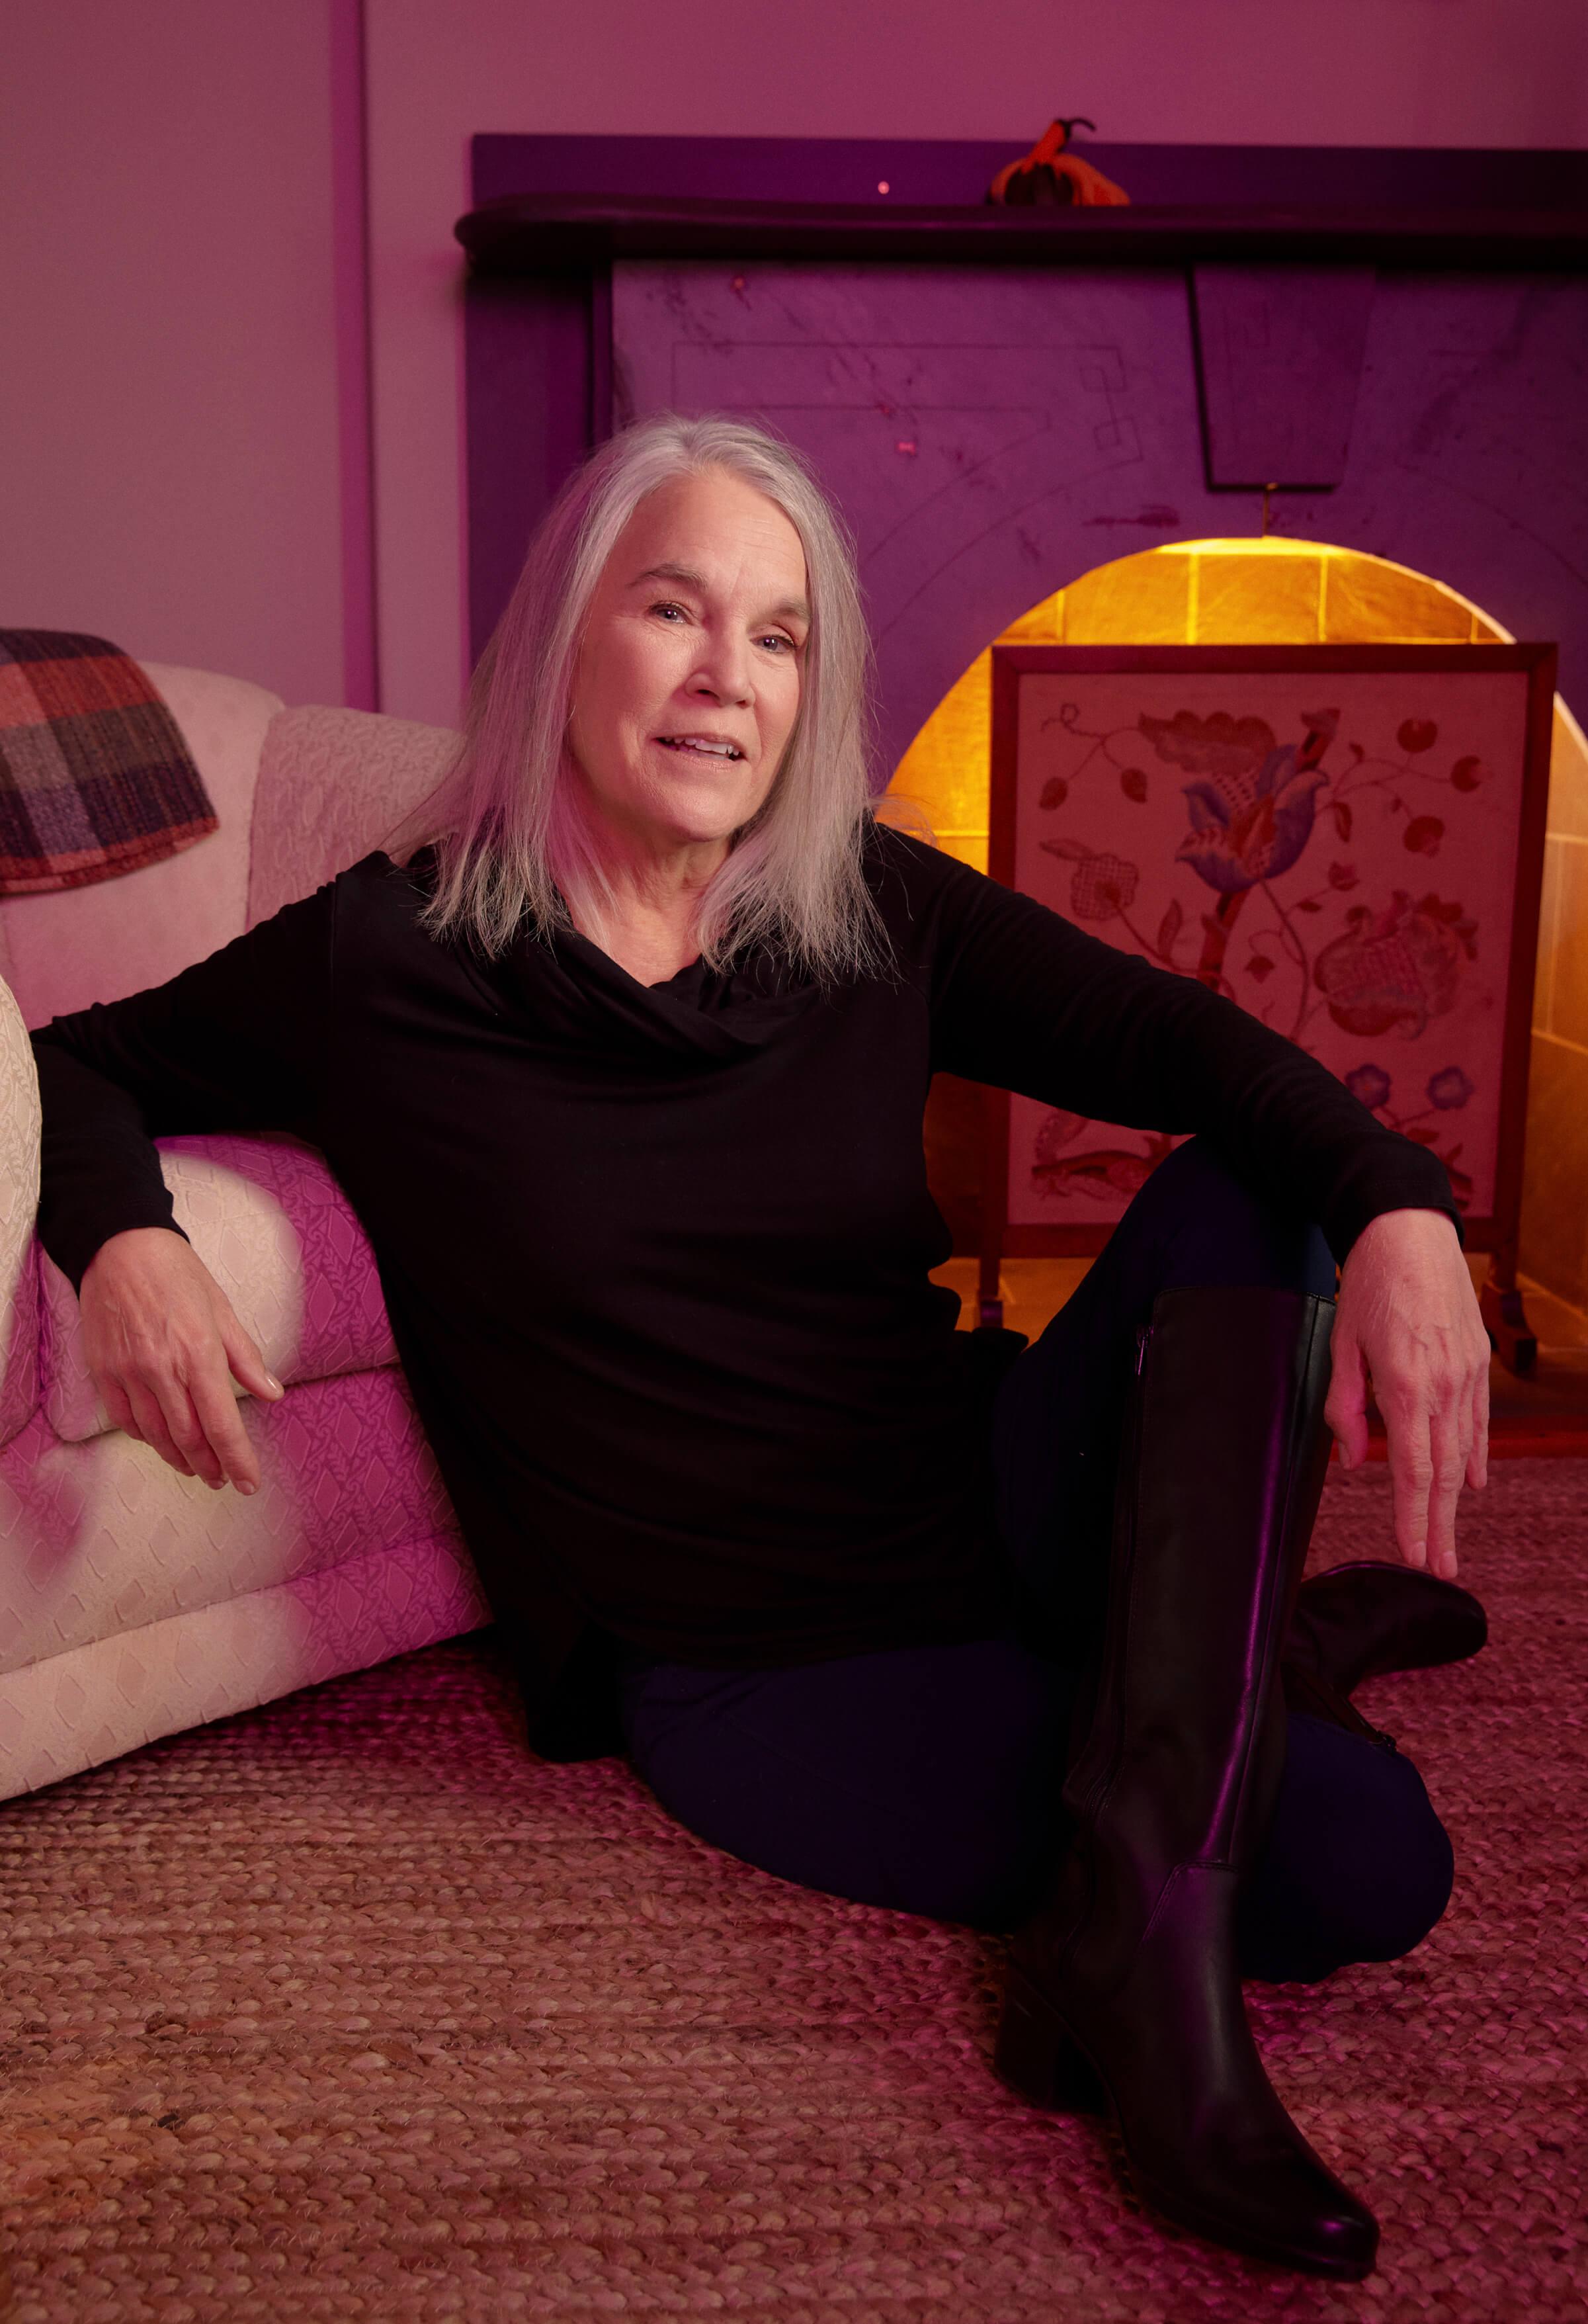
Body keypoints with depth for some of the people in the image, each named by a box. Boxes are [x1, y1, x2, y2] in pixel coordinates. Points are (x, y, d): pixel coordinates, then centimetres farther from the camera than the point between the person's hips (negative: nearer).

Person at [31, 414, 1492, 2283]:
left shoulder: (874, 916, 0)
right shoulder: (386, 958, -7)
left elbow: (1175, 1039, -9)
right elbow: (82, 1066, 5)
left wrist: (1398, 1209, -29)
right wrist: (124, 1244, -18)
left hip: (987, 1509, 6)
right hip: (752, 1676, -6)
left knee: (1248, 1195, -22)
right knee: (1364, 1857, -25)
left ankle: (1141, 1879, -25)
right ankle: (1232, 1641, 5)